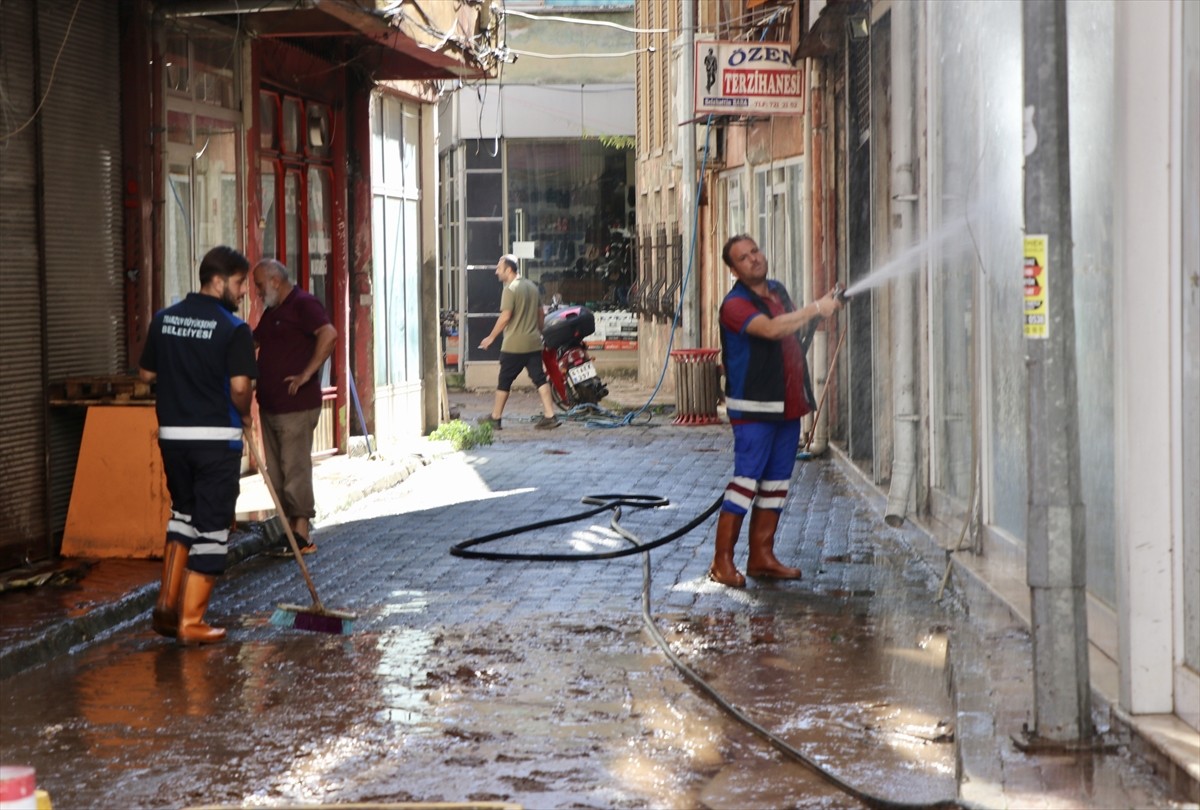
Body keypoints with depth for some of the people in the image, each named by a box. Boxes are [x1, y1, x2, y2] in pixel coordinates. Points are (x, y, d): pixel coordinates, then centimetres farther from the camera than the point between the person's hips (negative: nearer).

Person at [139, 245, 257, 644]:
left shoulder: (164, 319, 7)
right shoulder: (233, 329, -12)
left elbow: (146, 373, 13)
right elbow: (240, 386, -19)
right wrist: (244, 416, 1)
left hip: (172, 434, 6)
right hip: (217, 436, -6)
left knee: (183, 511, 23)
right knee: (212, 525, 2)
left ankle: (167, 603, 13)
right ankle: (191, 621, 2)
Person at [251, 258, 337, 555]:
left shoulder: (303, 304, -10)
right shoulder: (271, 311, 19)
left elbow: (329, 334, -26)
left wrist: (307, 374, -26)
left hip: (296, 405, -10)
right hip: (270, 405, 10)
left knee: (295, 469, -8)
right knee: (276, 472, 11)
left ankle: (302, 535, -5)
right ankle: (287, 528, 17)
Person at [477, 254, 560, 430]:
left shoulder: (510, 289, -12)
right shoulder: (532, 286, 13)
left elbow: (505, 317, -17)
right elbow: (541, 315, 18)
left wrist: (491, 337, -9)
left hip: (514, 345, -7)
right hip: (534, 343, 7)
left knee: (504, 381, 3)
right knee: (540, 379, 3)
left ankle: (495, 418, 11)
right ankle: (550, 416, -4)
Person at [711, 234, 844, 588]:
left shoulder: (777, 290, 13)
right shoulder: (735, 304, -14)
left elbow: (797, 327, 29)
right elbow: (772, 329, -29)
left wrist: (823, 308, 12)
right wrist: (816, 308, -24)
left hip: (788, 404, 8)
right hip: (753, 409, -8)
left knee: (776, 482, 10)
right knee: (746, 479, -10)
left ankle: (761, 556, 16)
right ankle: (722, 561, -6)